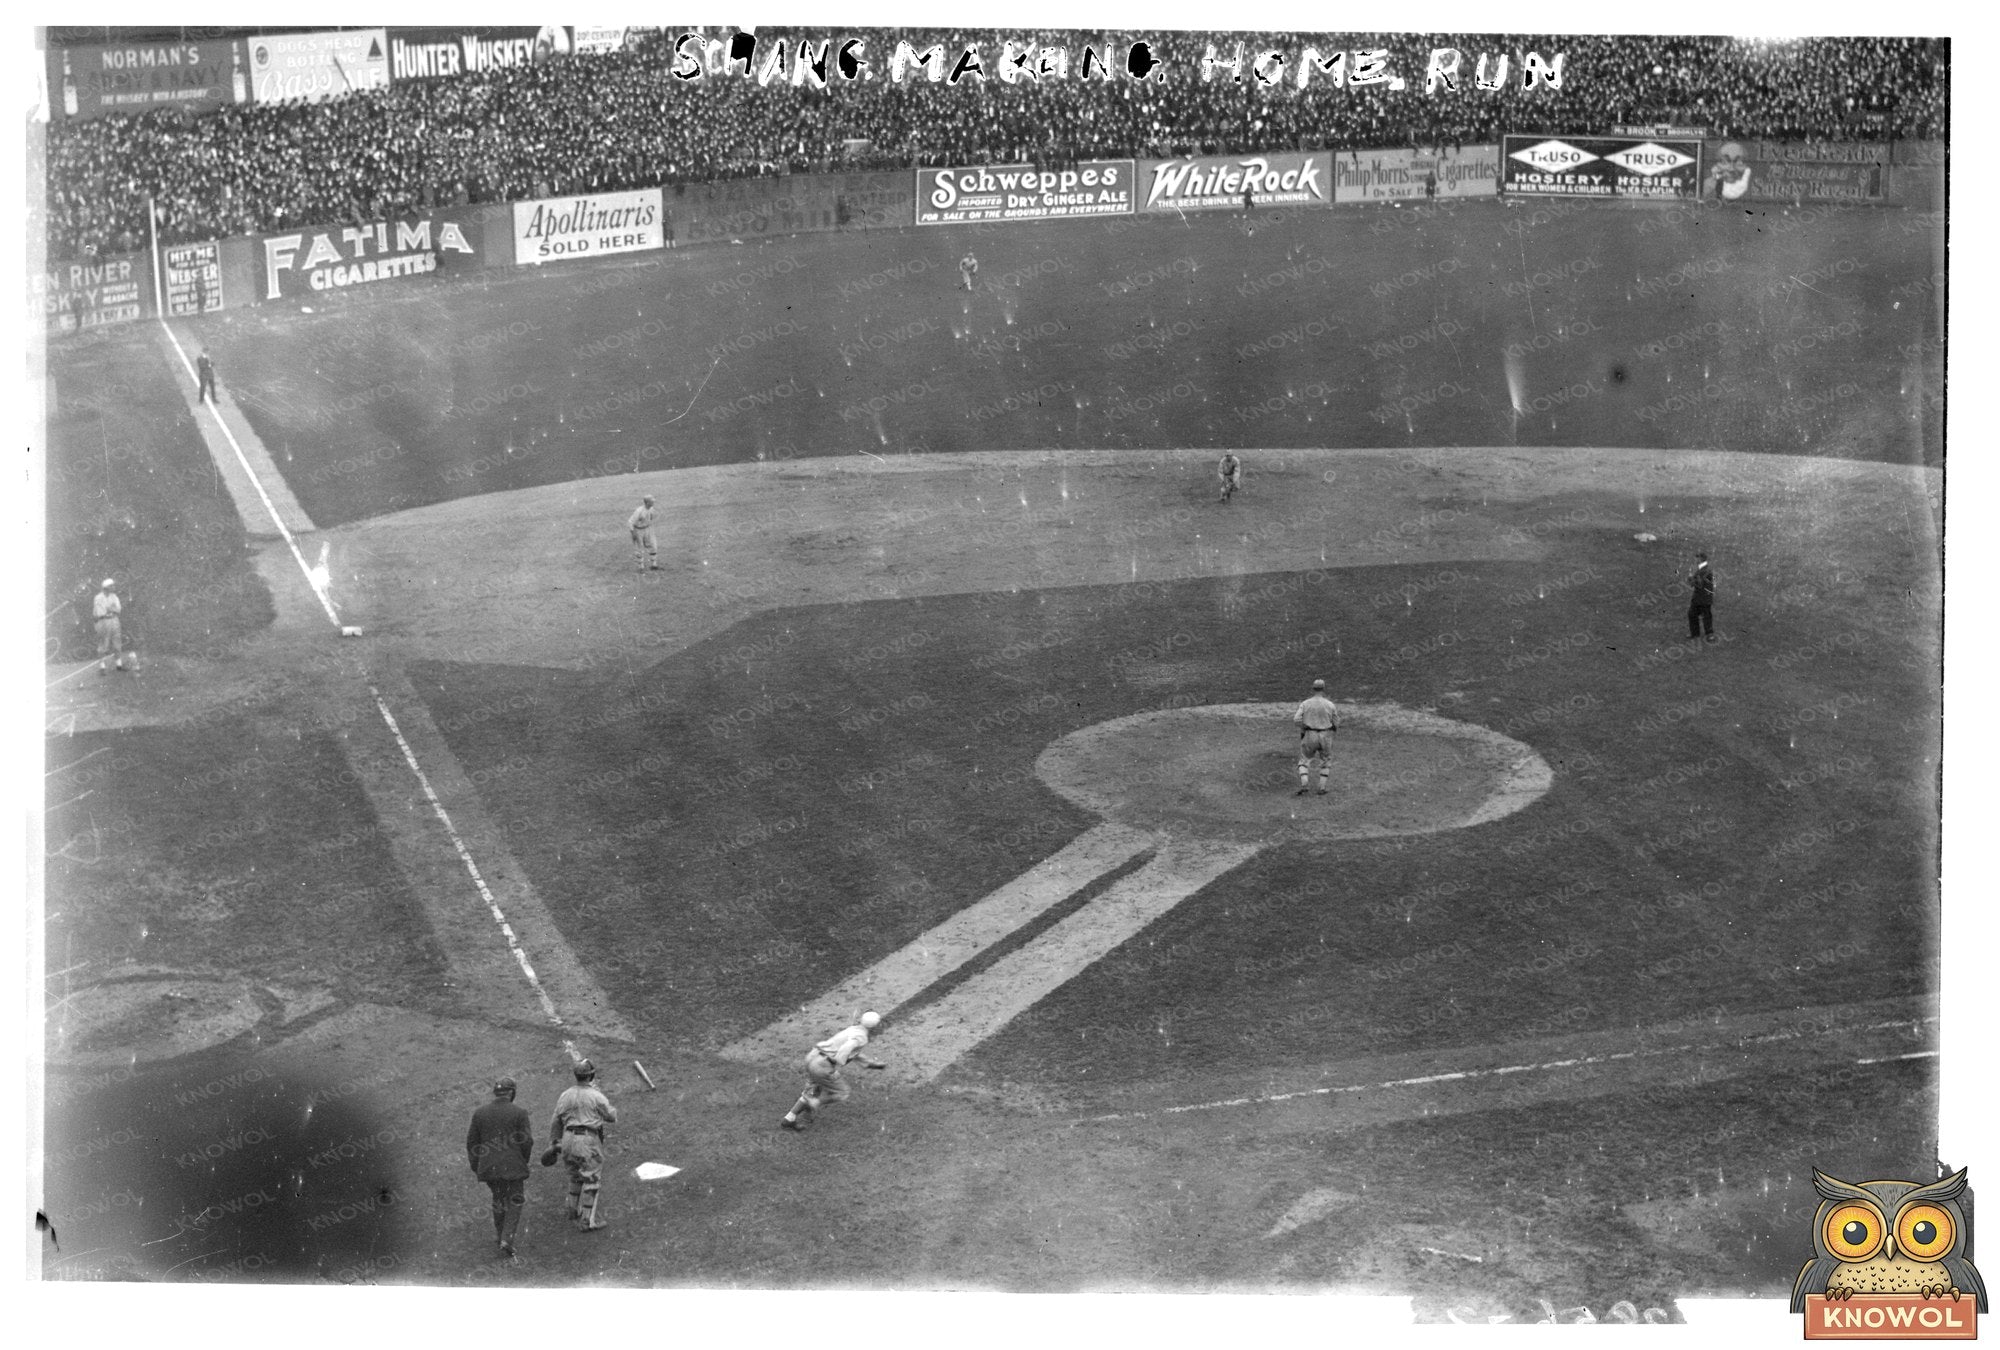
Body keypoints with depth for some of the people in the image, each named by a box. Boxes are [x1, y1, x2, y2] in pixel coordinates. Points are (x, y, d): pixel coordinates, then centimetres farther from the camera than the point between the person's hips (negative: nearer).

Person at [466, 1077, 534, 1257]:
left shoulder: (479, 1113, 1)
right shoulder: (519, 1113, -9)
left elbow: (472, 1143, 3)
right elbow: (527, 1141, -10)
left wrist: (475, 1167, 13)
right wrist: (523, 1160, 9)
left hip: (488, 1168, 4)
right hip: (513, 1167, -4)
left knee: (498, 1198, 26)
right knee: (514, 1203, 9)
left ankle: (500, 1235, 36)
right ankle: (507, 1241, -4)